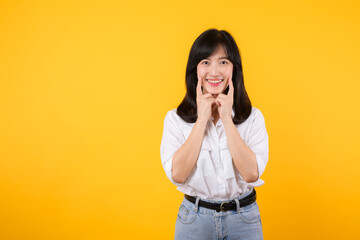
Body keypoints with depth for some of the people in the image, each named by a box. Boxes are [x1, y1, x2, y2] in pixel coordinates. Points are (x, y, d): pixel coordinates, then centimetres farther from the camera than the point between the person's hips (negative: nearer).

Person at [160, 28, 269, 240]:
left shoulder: (253, 117, -4)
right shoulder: (175, 119, -5)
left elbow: (251, 173, -15)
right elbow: (177, 174, -16)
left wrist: (227, 119, -17)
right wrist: (202, 119, -16)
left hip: (244, 217, 1)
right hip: (194, 218, 0)